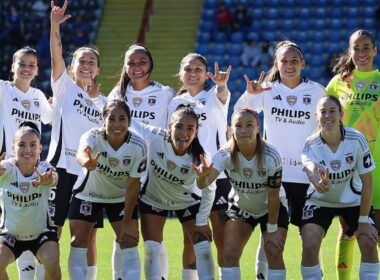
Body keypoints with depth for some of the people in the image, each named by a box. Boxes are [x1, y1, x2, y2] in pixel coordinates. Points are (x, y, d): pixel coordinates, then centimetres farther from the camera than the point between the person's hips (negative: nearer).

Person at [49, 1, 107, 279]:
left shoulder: (104, 103, 14)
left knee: (88, 238, 4)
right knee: (51, 234, -5)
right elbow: (56, 56, -13)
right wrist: (54, 24, -27)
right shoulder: (64, 87, 3)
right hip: (62, 169, -3)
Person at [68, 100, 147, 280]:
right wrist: (86, 161, -82)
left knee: (129, 241, -9)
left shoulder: (138, 146, -27)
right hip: (87, 195, 0)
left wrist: (127, 221, -19)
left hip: (121, 197, 0)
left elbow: (133, 184, -19)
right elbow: (82, 151, -56)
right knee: (78, 242, -4)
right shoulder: (93, 136, -32)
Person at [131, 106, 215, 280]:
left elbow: (209, 190, -17)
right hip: (153, 198, 0)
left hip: (188, 201, 0)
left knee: (203, 249, -6)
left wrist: (201, 222, -12)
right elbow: (130, 123, -16)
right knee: (151, 249, -4)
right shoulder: (155, 138, -34)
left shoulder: (199, 158, -33)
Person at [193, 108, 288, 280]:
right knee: (229, 254, -10)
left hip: (272, 210, -2)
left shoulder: (271, 157, -31)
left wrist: (272, 230, -18)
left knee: (274, 254, -14)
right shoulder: (225, 155, -26)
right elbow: (205, 183, -42)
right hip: (240, 208, 2)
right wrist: (203, 177, -65)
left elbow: (273, 198, -23)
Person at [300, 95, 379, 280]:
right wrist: (319, 183, -71)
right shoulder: (310, 145, -23)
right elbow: (312, 167, -45)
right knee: (309, 246, -18)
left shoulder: (357, 140, -22)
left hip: (352, 200, 1)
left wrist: (364, 221, -17)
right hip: (320, 201, 0)